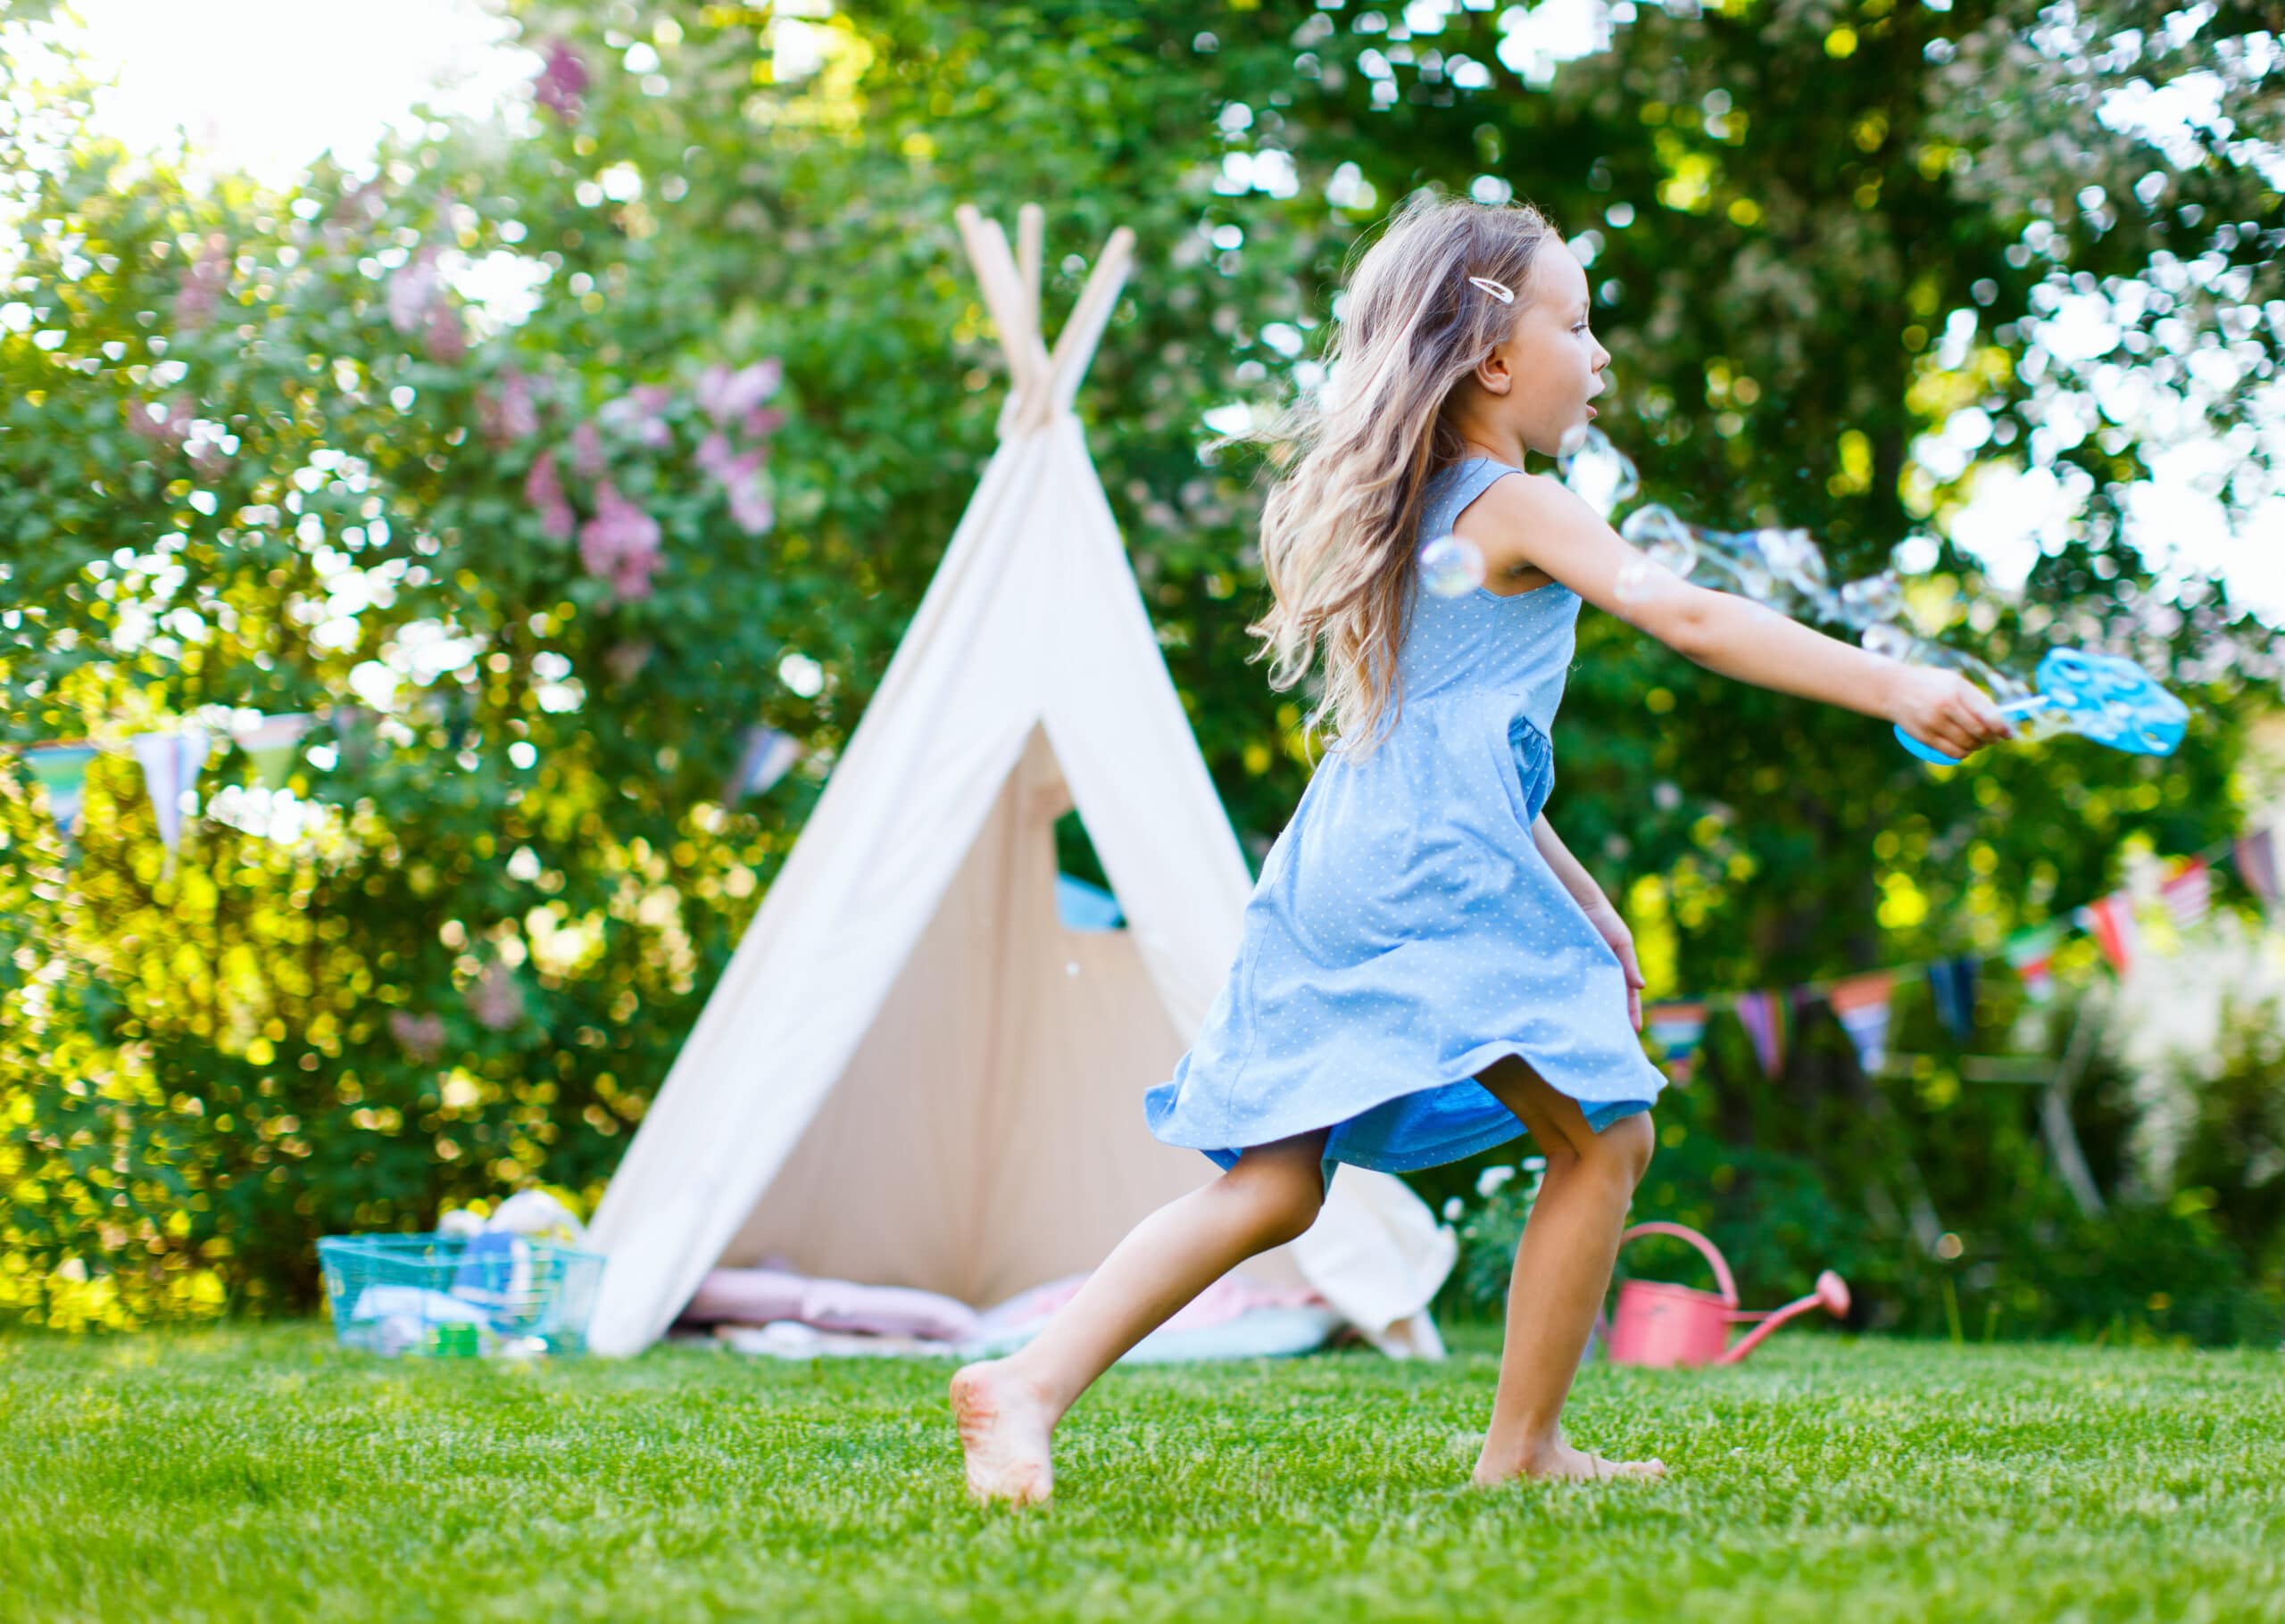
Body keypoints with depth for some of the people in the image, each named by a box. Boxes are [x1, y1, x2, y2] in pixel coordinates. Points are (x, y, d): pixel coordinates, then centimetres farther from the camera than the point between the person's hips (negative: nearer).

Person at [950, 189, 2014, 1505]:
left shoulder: (1418, 516, 25)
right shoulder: (1522, 511, -2)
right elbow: (1691, 618, -17)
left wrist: (1582, 902, 31)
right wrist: (1896, 687, -21)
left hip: (1335, 871, 9)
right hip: (1440, 875, -9)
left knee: (1275, 1187, 7)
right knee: (1605, 1136, 3)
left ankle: (1032, 1384, -5)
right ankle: (1524, 1448, 6)